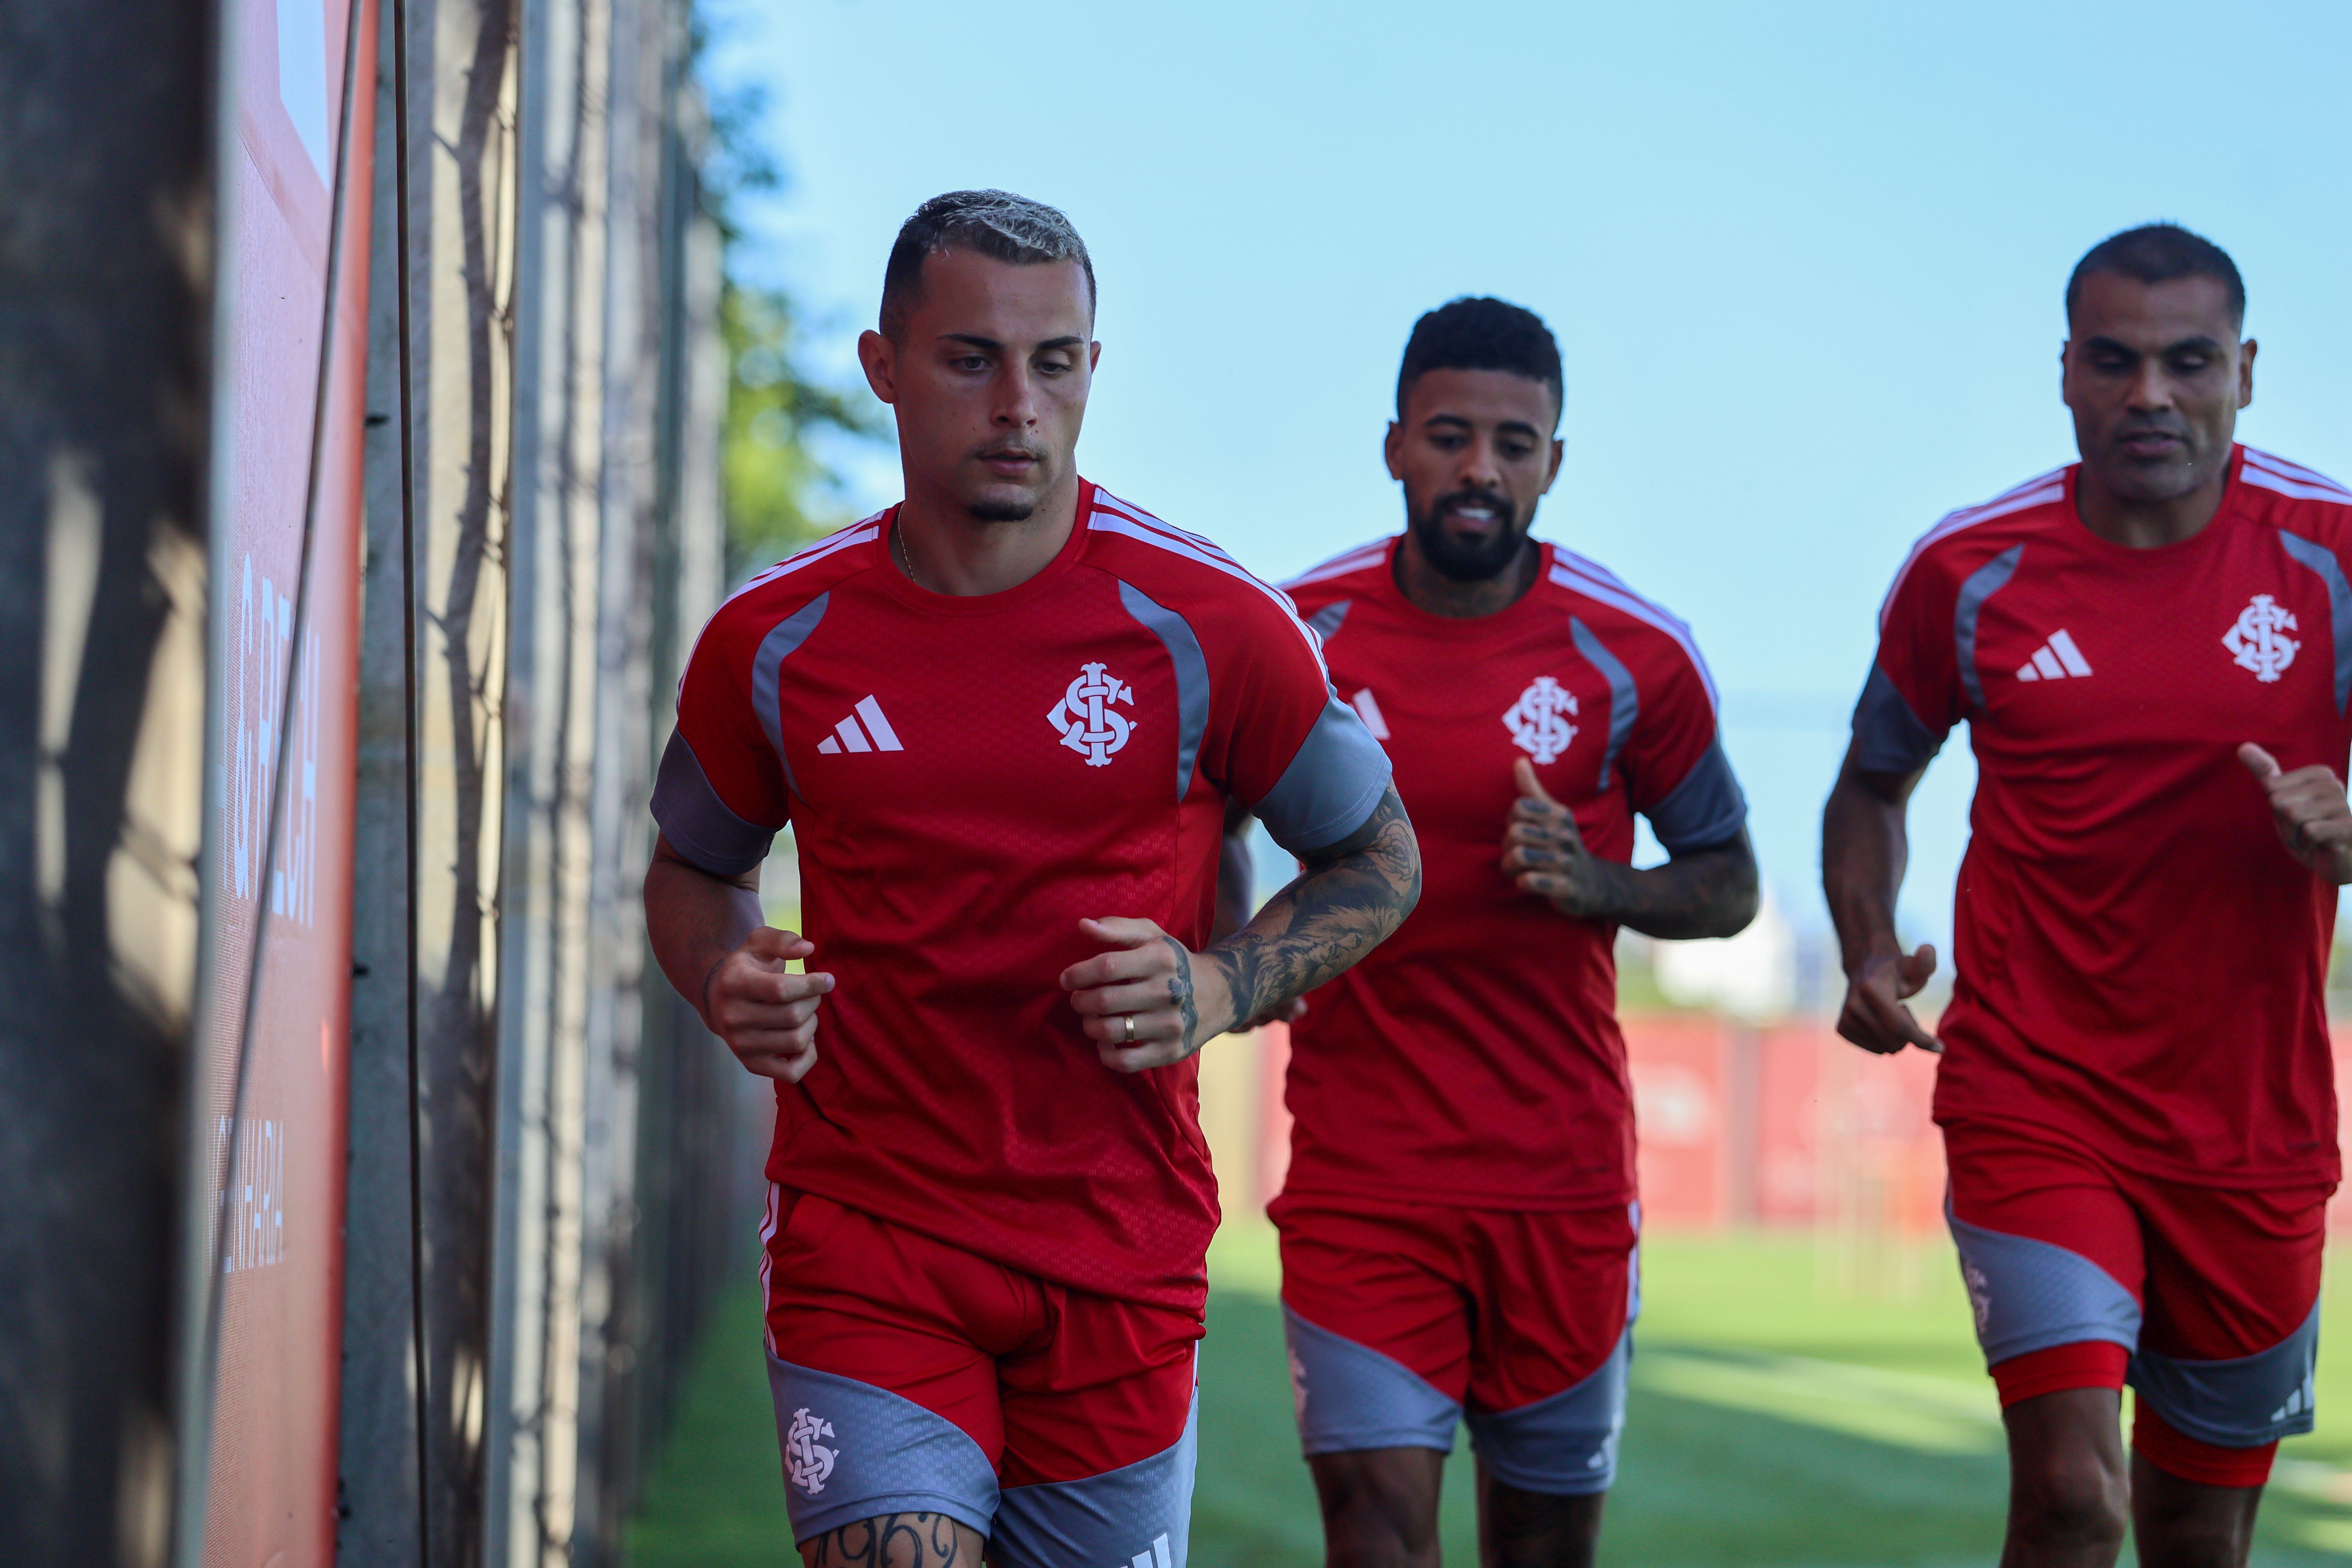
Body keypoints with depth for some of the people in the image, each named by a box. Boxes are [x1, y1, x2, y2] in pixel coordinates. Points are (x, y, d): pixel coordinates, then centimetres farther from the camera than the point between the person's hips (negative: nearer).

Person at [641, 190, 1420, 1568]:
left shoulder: (1207, 626, -5)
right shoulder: (773, 640, 0)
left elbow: (1382, 859, 7)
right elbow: (696, 868, 18)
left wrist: (1223, 990, -10)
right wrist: (727, 984, -5)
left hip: (1122, 1253, 1)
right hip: (864, 1234, 0)